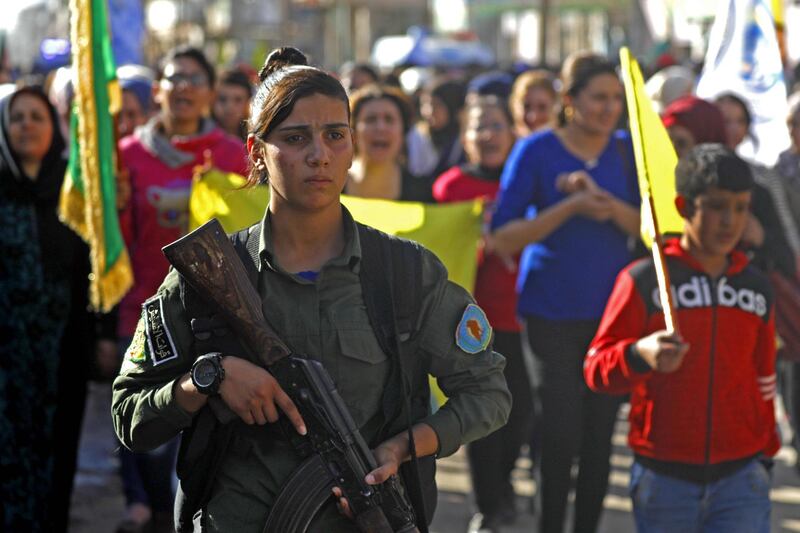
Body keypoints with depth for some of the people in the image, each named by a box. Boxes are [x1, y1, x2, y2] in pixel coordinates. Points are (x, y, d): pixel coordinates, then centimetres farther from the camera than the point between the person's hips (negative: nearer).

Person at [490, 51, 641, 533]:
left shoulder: (627, 151, 4)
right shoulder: (537, 151, -5)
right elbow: (503, 238, -9)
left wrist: (610, 206, -18)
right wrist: (570, 206, -20)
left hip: (612, 311, 3)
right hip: (552, 313, -3)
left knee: (600, 435, 6)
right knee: (562, 434, -4)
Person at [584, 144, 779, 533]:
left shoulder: (757, 288, 10)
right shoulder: (643, 280, -4)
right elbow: (596, 367, -8)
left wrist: (765, 454, 24)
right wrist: (639, 355, -28)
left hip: (740, 478, 2)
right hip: (664, 480, -2)